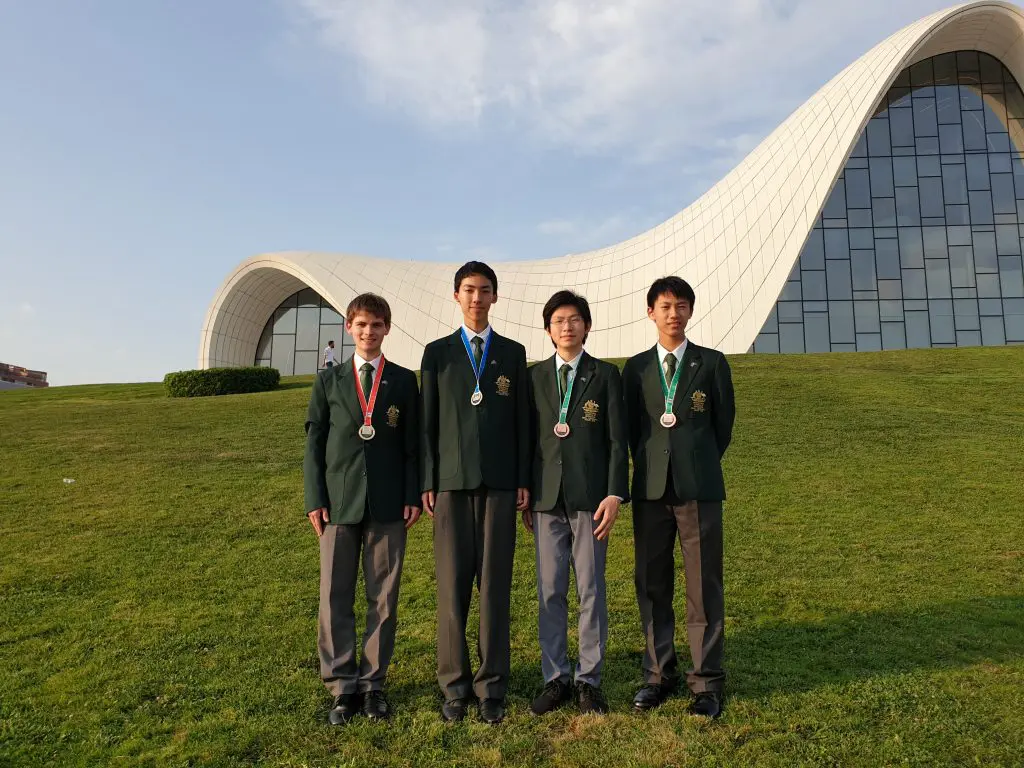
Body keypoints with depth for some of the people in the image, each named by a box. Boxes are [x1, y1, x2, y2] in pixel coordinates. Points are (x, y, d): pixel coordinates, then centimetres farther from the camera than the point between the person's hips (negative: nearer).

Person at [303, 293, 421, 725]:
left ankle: (373, 683, 19)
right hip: (339, 503, 1)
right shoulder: (329, 381, 9)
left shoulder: (403, 381, 7)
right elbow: (314, 443, 7)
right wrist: (315, 500, -1)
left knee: (383, 599, 6)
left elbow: (412, 444, 6)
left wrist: (413, 497, -2)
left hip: (388, 506, 0)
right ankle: (343, 687, 16)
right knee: (335, 599, 4)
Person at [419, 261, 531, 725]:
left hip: (499, 482, 0)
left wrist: (524, 480, 2)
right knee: (452, 585, 2)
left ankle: (491, 687, 12)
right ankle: (454, 686, 15)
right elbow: (428, 422, 6)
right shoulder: (437, 352, 10)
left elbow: (522, 421, 8)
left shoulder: (513, 353, 11)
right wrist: (427, 482, 0)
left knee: (495, 585, 2)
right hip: (451, 481, 0)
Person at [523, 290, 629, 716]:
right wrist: (524, 496, 7)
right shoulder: (535, 376, 10)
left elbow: (617, 439, 0)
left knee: (591, 590, 4)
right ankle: (555, 678, 19)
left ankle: (589, 679, 18)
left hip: (591, 497, -2)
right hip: (546, 497, 2)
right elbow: (528, 437, 9)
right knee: (549, 592, 6)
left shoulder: (606, 375, 4)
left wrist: (615, 494, -9)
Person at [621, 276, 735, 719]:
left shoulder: (712, 363, 5)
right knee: (652, 586, 8)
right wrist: (650, 468, 10)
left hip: (698, 487, -2)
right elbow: (631, 428, 13)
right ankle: (659, 674, 21)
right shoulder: (636, 368, 9)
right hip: (651, 488, 2)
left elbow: (723, 425, 10)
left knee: (704, 587, 2)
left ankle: (707, 682, 14)